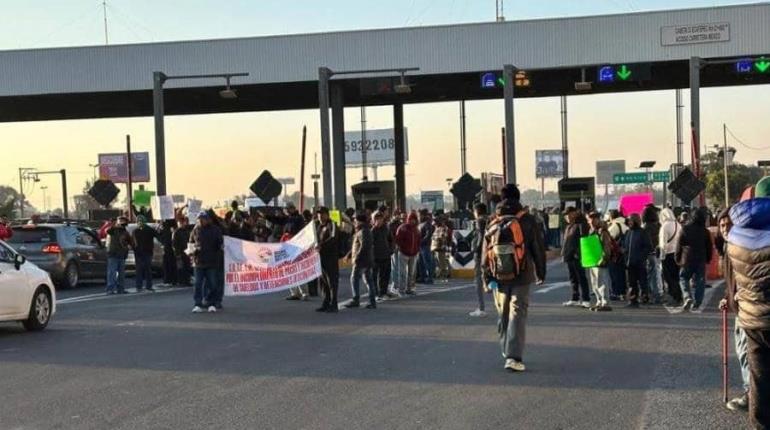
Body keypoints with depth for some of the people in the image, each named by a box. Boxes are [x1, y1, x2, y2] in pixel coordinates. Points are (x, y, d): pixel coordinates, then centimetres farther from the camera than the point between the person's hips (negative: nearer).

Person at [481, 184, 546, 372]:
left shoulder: (492, 223, 5)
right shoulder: (526, 221, -4)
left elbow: (485, 252, 5)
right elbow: (538, 248, -1)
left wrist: (487, 277, 9)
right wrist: (541, 272, 10)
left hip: (499, 277, 3)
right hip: (521, 276, -3)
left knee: (504, 314, 18)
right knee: (517, 314, -5)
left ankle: (507, 351, 29)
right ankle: (513, 357, -16)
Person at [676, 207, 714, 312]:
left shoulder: (685, 229, -4)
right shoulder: (705, 232, 0)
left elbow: (679, 245, -2)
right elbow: (709, 247, 6)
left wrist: (678, 259, 7)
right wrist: (708, 259, 17)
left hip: (687, 260, -1)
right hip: (701, 260, 1)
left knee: (683, 278, 11)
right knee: (699, 281, 7)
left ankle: (687, 297, -11)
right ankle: (697, 303, 2)